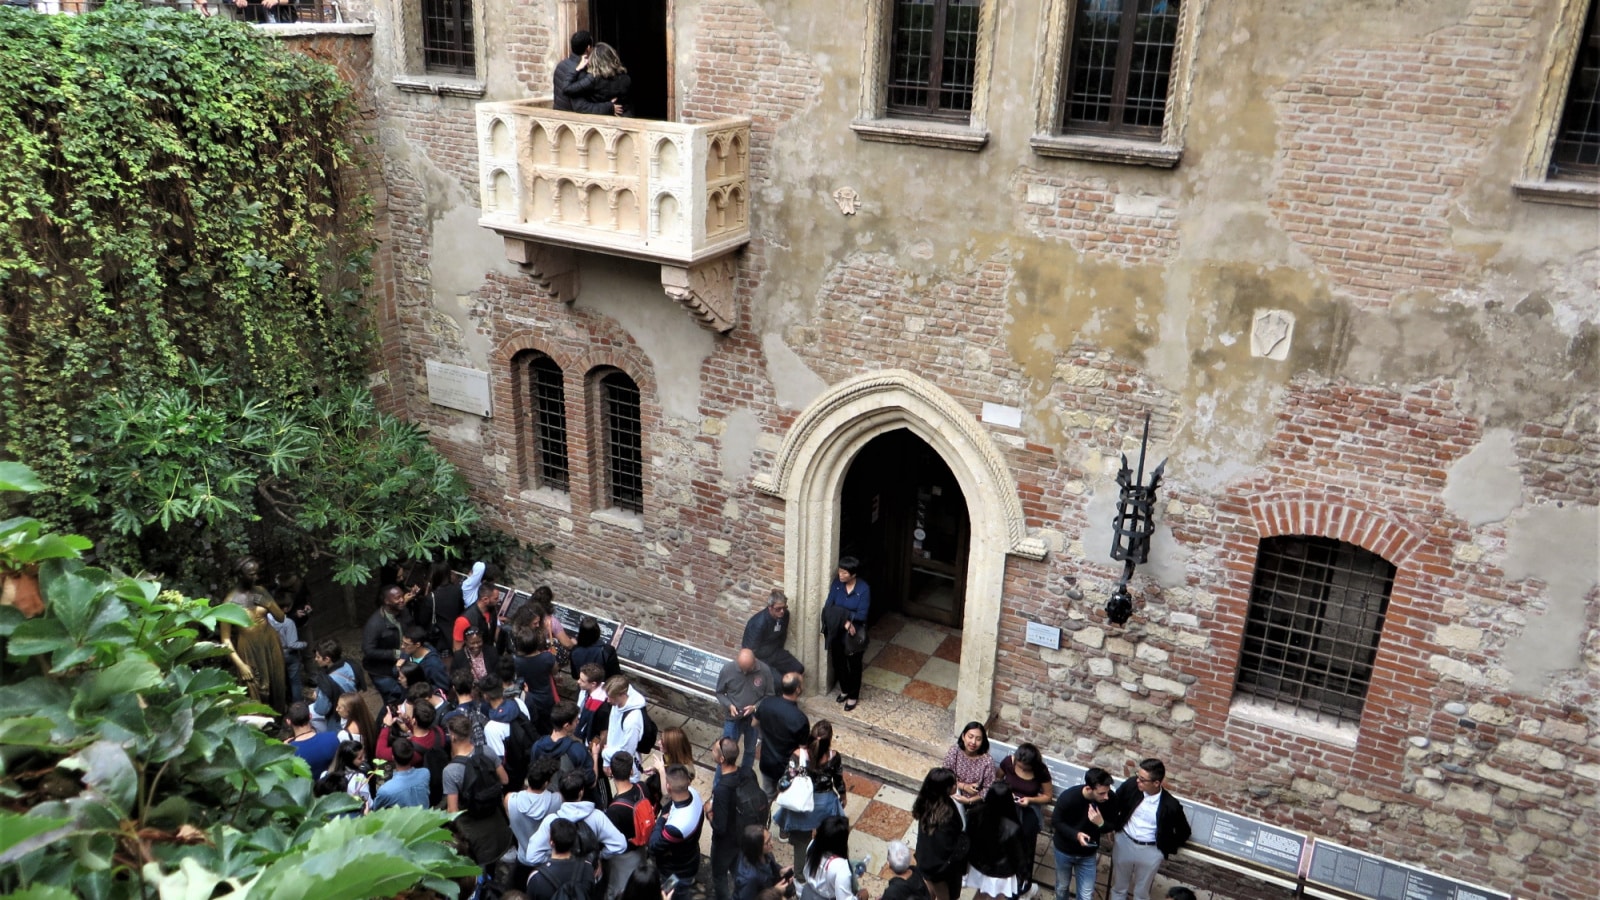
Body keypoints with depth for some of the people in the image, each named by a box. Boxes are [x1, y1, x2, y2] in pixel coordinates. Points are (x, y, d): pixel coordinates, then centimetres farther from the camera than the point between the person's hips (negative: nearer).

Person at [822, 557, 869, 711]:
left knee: (854, 665, 12)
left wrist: (840, 614, -23)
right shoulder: (837, 584, -8)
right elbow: (828, 608, -11)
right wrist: (844, 620, -25)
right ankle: (844, 689, 42)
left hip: (855, 635, -4)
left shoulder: (863, 589, -19)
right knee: (839, 662, 18)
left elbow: (862, 615, -21)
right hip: (837, 632, 4)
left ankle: (853, 696, 31)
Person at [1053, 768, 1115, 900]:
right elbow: (1056, 822, -16)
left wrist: (1101, 823, -30)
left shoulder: (1110, 799, -25)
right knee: (1062, 887, 24)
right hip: (1064, 851, -1)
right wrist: (1076, 835, -32)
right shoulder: (1068, 798, -32)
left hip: (1088, 854, 1)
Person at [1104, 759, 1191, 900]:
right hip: (1124, 842, 2)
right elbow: (1113, 806, 0)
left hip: (1150, 852, -2)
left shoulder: (1170, 805, -24)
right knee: (1119, 887, 21)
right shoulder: (1131, 785, -19)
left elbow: (1184, 832, -6)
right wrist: (1109, 827, -3)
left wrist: (1166, 848, -1)